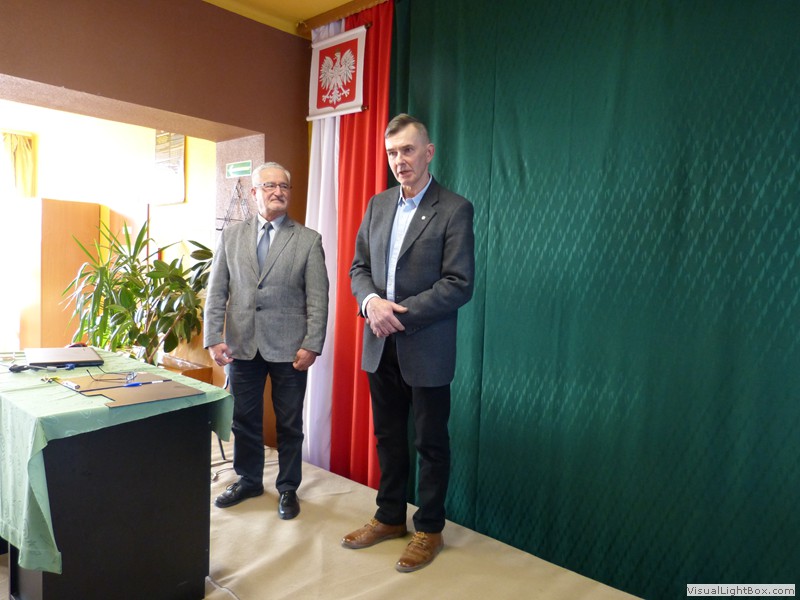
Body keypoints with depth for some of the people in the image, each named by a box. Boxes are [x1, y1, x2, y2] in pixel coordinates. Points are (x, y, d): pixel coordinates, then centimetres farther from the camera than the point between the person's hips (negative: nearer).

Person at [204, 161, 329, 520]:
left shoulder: (308, 240, 0)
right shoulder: (231, 236, 8)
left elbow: (318, 299, -4)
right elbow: (216, 292, 5)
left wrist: (311, 345, -11)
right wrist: (214, 339, -3)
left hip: (288, 348, -2)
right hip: (242, 345, 3)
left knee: (289, 424, 9)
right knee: (244, 420, 14)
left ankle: (288, 488, 27)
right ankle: (248, 480, 35)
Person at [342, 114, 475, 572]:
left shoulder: (454, 210, -9)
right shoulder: (377, 205, 10)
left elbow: (460, 284, -15)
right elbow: (359, 268, 10)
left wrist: (401, 313, -19)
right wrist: (372, 301, -11)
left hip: (426, 348, -5)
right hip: (381, 346, 6)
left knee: (431, 443, 10)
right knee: (388, 437, 18)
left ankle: (429, 529, 28)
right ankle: (390, 517, 37)